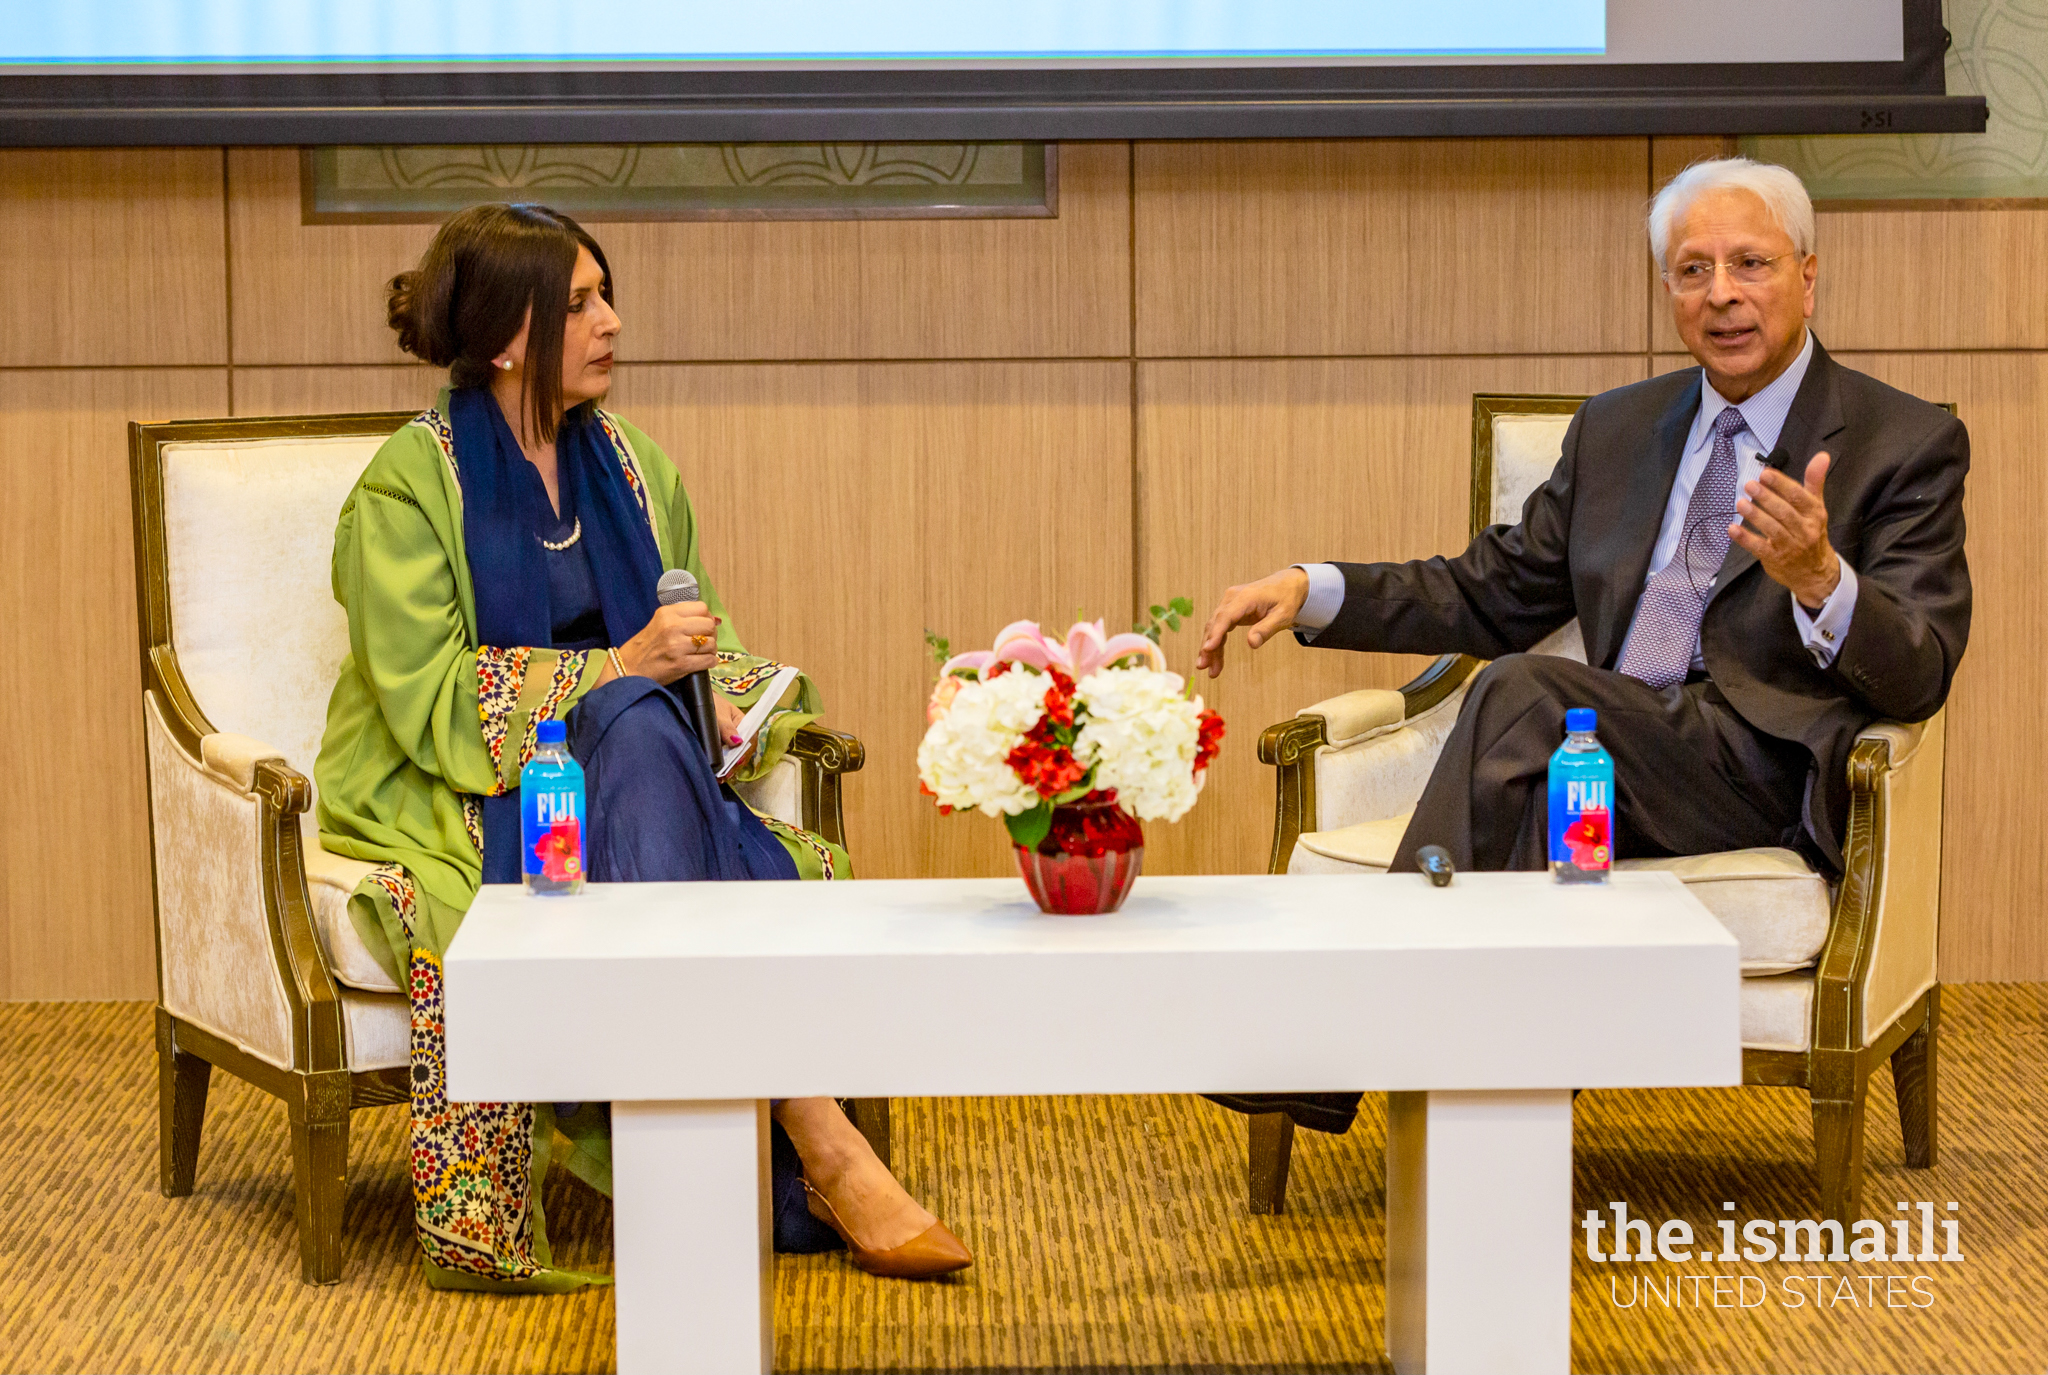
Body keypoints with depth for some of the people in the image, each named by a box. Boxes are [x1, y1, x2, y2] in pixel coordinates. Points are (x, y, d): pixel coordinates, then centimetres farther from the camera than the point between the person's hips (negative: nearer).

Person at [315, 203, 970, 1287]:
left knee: (780, 870, -26)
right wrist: (619, 668, -23)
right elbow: (429, 706, -16)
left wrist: (725, 695, -8)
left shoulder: (629, 465, 10)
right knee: (636, 726, -34)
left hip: (624, 787, 5)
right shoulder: (410, 483, -9)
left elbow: (704, 641, 17)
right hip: (454, 804, -5)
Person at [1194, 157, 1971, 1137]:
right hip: (1619, 760, 4)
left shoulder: (1907, 444, 4)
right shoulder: (1618, 430, 21)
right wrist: (1311, 591, 5)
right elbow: (1494, 591, 21)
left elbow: (1919, 677, -7)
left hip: (1765, 772, -4)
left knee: (1523, 693, -30)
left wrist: (1818, 578, -30)